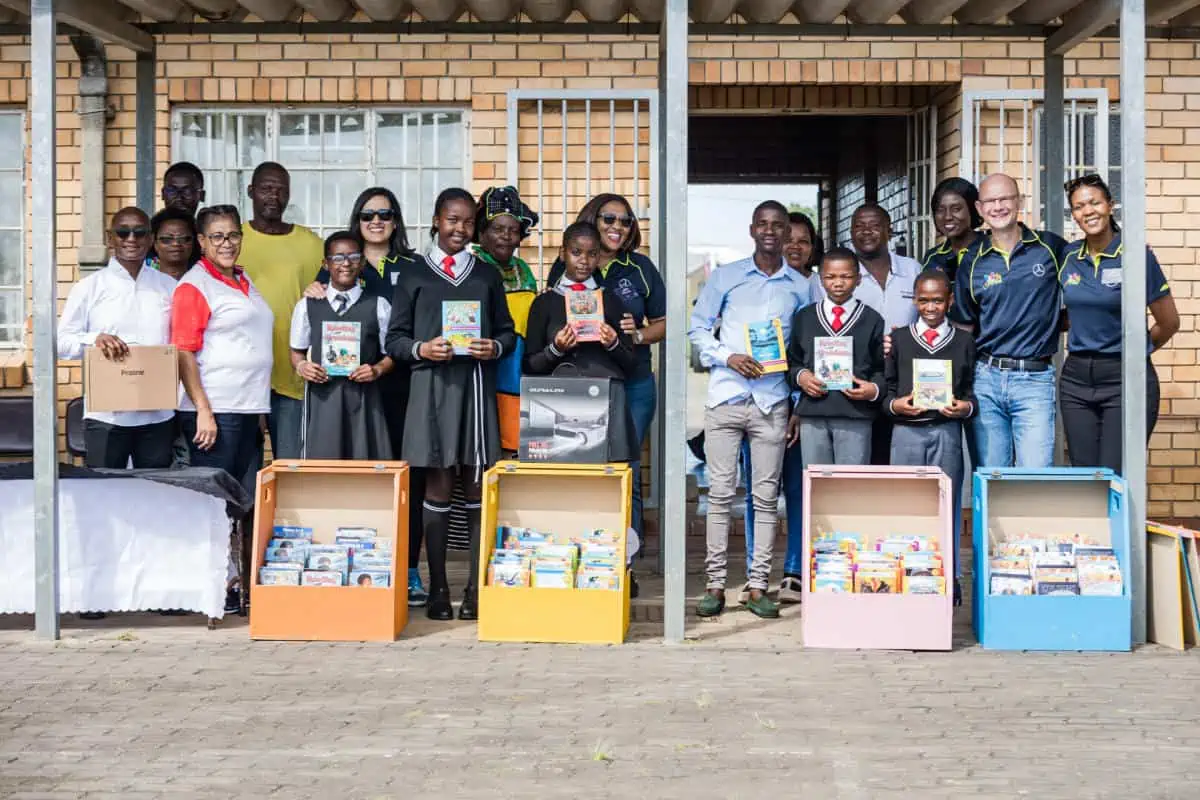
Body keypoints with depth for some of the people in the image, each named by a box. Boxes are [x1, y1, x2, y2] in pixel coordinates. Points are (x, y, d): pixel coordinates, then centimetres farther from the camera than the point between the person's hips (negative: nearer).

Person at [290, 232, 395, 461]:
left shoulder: (378, 306, 6)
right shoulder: (307, 306, 10)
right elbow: (297, 351, 15)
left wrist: (377, 370, -12)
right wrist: (301, 366, -5)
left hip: (363, 396, -1)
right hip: (321, 395, 1)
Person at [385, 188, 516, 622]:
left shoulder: (487, 276, 13)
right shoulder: (414, 277, 7)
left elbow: (508, 331, 14)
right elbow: (394, 338, 6)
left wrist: (494, 347, -8)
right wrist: (421, 349, -14)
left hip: (477, 387, 2)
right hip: (432, 386, -1)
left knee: (476, 487, 2)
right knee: (438, 487, 0)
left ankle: (476, 588, 6)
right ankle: (437, 588, 6)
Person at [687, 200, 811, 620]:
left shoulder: (800, 287, 10)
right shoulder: (724, 277, 7)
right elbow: (697, 328, 6)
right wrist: (728, 357, -10)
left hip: (773, 401, 1)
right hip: (726, 396, -1)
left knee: (766, 496, 2)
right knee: (720, 493, -2)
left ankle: (758, 586, 7)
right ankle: (716, 585, 4)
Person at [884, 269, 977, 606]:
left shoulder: (963, 342, 11)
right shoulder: (899, 339, 10)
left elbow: (970, 389, 10)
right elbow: (887, 387, 9)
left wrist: (965, 407, -10)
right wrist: (895, 404, -10)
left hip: (947, 430, 0)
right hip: (907, 430, 0)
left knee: (946, 504, 2)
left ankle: (949, 578, 9)